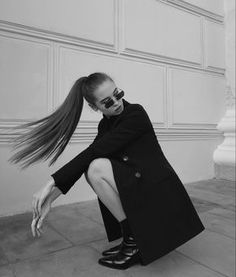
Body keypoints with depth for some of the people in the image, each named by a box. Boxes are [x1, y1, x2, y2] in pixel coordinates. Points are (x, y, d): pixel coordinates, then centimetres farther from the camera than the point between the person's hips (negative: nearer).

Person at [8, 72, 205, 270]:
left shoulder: (136, 114, -15)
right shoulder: (106, 124, 6)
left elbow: (95, 151, -23)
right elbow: (87, 159, -1)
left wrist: (52, 182, -21)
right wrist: (50, 198, -8)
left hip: (160, 192, -8)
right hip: (140, 186, 8)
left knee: (98, 169, -22)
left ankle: (134, 243, -6)